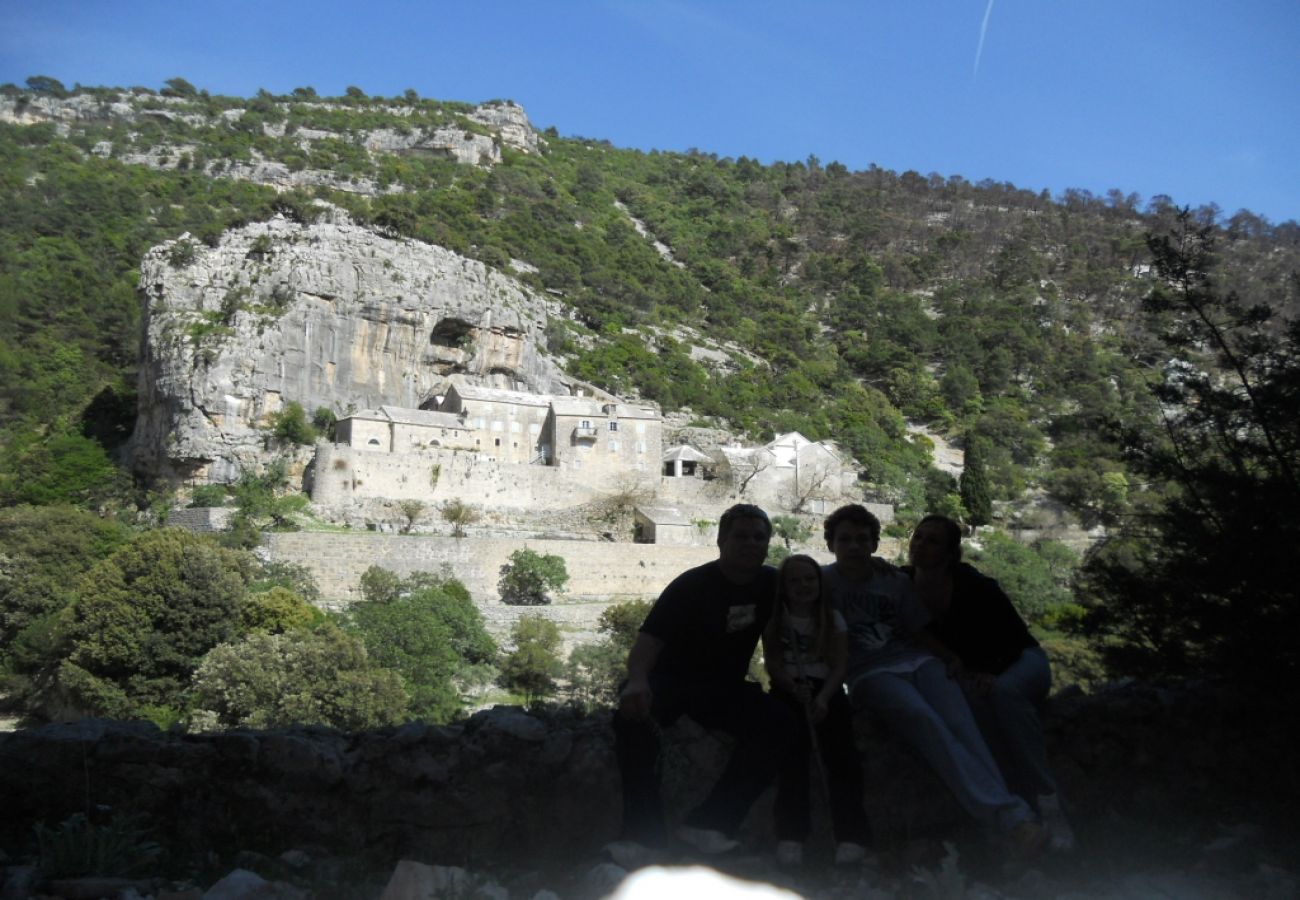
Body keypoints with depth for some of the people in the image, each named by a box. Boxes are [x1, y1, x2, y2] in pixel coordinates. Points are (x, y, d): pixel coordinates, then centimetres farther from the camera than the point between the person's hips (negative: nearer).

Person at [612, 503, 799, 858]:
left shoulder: (770, 583, -1)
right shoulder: (691, 585, -17)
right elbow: (649, 639, -28)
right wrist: (637, 680, -48)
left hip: (725, 687, 5)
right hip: (670, 679, -4)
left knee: (781, 721, -22)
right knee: (633, 716, -36)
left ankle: (709, 823, -22)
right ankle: (644, 833, -30)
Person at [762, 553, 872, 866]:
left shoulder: (832, 618, 10)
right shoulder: (775, 620, 8)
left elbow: (839, 666, 2)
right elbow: (772, 664, 1)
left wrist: (823, 697, -17)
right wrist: (794, 687, -20)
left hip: (825, 690, 1)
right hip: (788, 690, -1)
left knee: (840, 748, -25)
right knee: (792, 746, -28)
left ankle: (850, 833, -30)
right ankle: (790, 834, -32)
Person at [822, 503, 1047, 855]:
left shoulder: (896, 581, 14)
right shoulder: (824, 582, 5)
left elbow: (922, 634, 17)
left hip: (916, 660, 4)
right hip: (870, 673, -4)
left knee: (960, 723, -27)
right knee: (923, 718, -34)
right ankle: (1006, 815, -46)